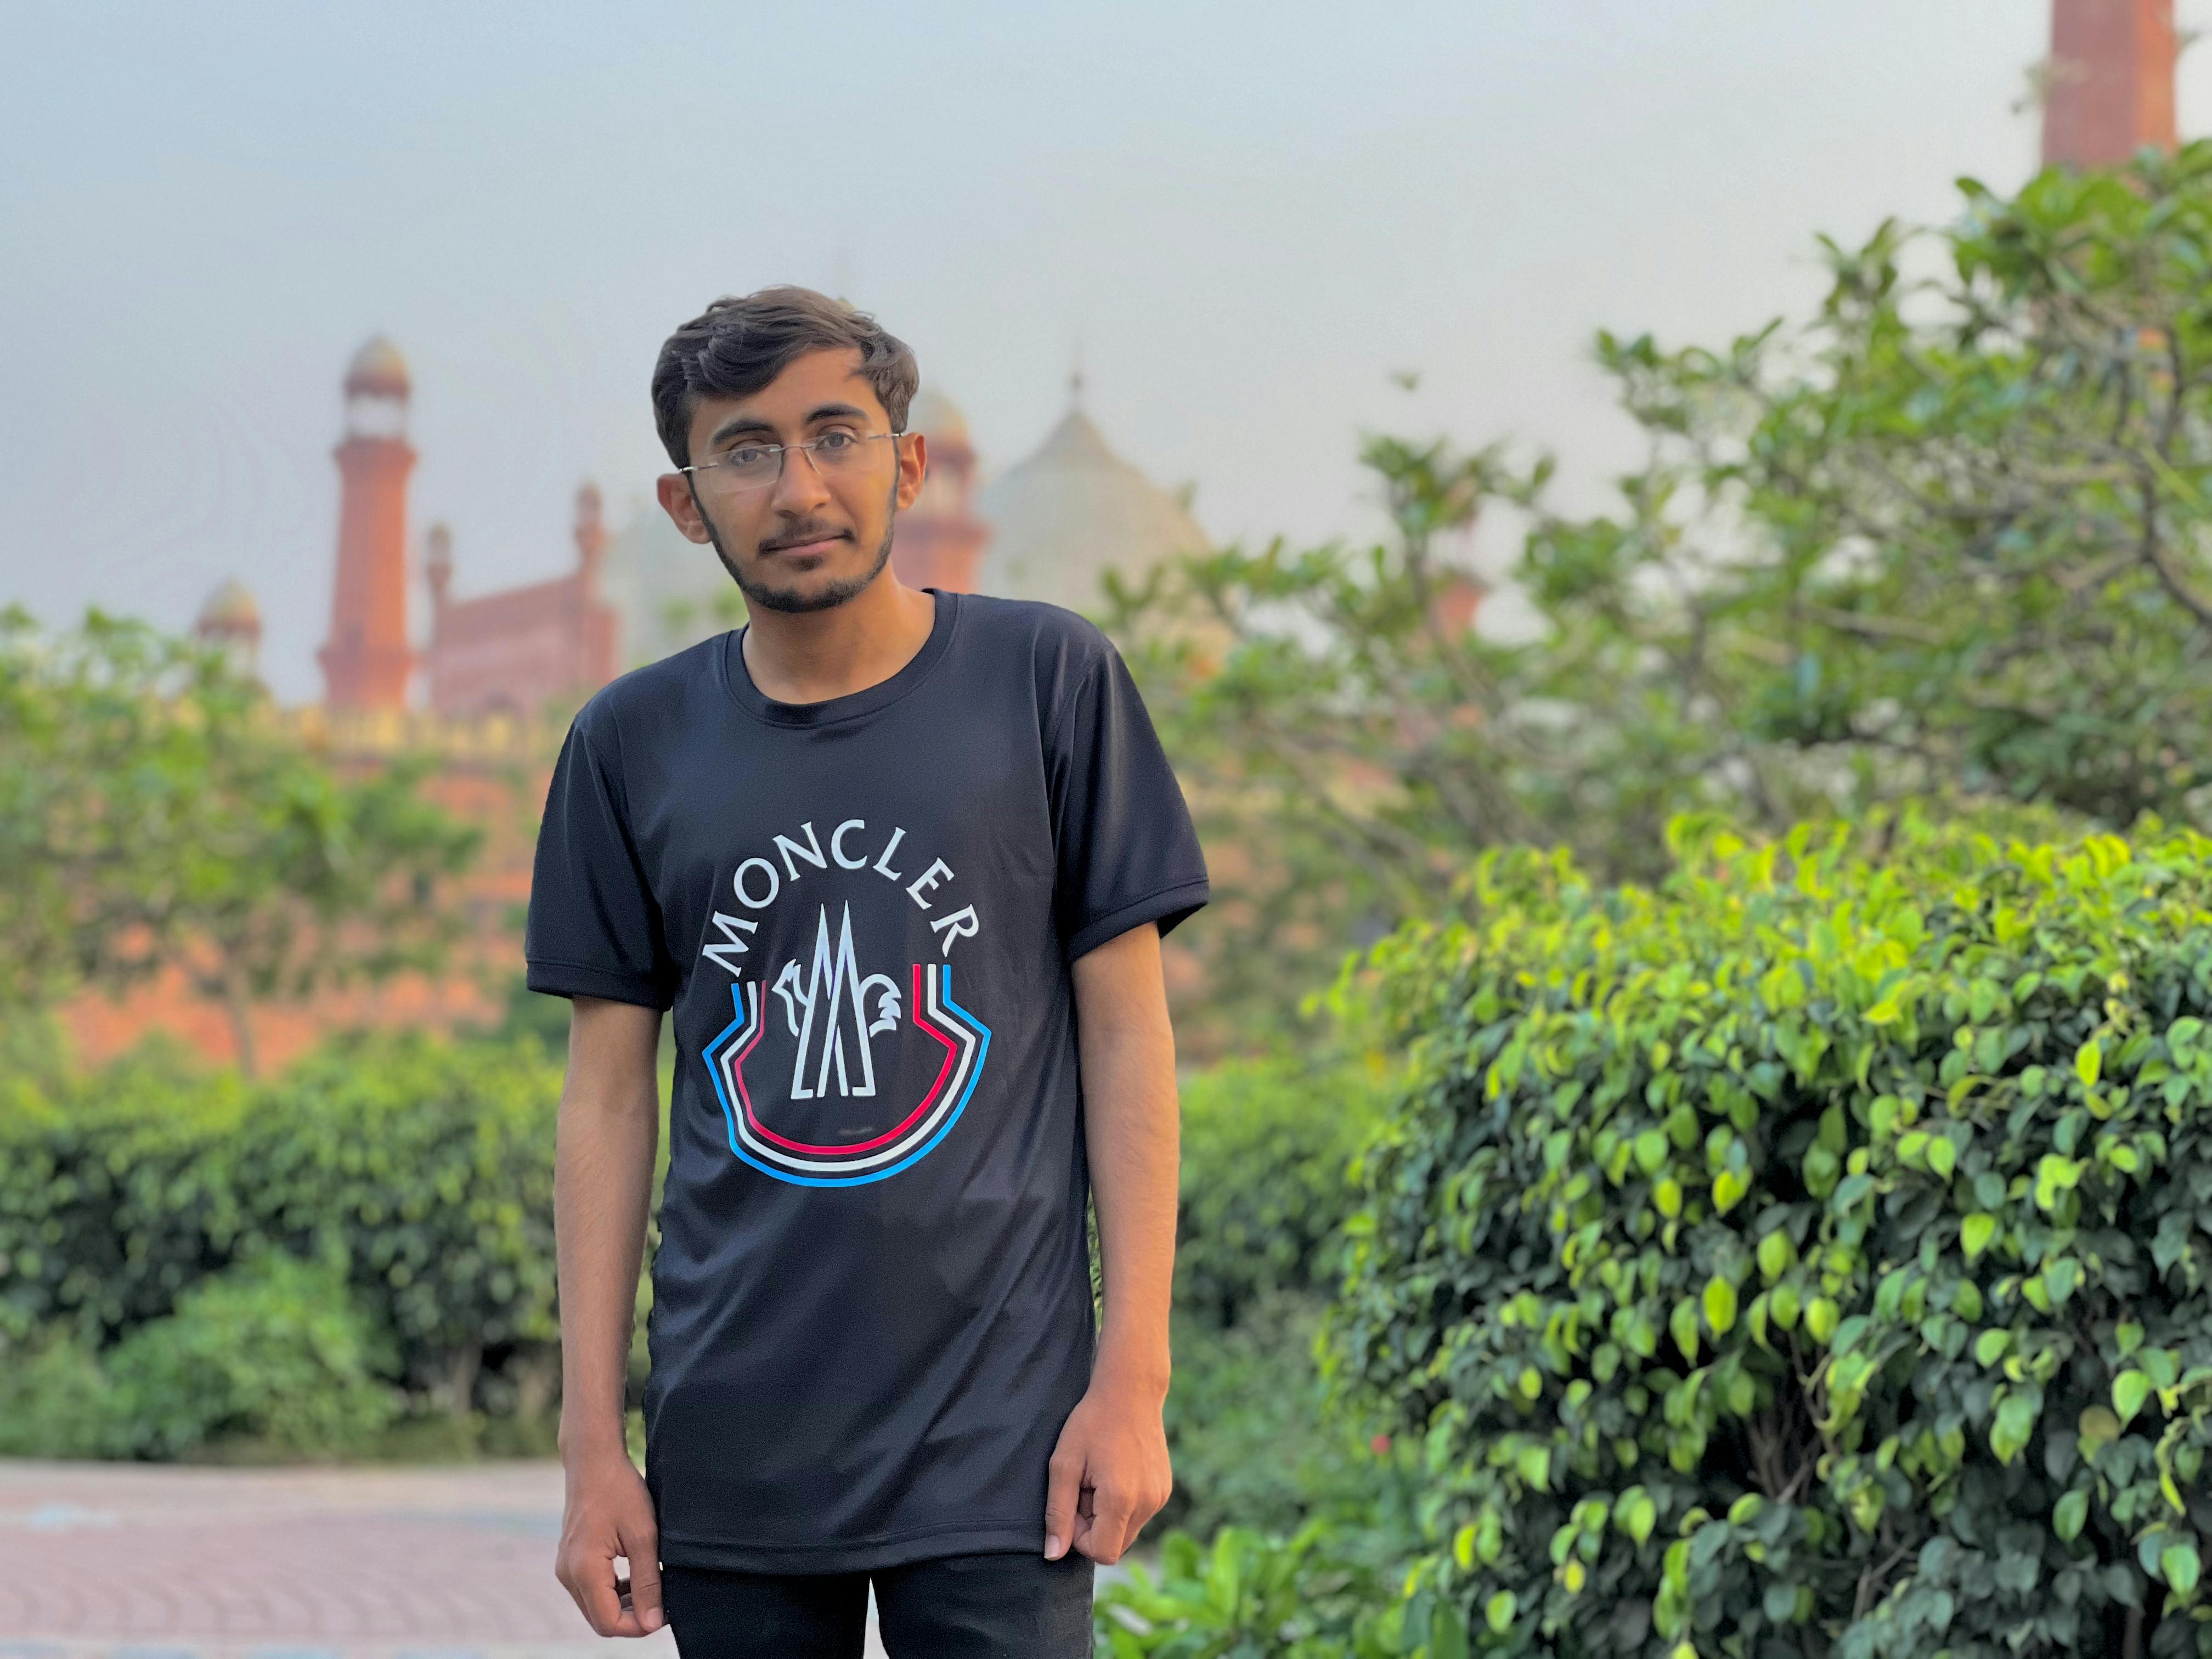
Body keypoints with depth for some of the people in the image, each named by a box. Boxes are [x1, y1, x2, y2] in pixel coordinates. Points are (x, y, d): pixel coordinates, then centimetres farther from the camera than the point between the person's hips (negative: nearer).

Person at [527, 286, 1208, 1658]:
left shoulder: (1052, 682, -1)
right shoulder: (633, 745, 5)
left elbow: (1125, 1031, 0)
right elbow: (609, 1099, 7)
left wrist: (1133, 1375, -6)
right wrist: (593, 1442, 3)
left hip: (997, 1444, -2)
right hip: (732, 1460, 2)